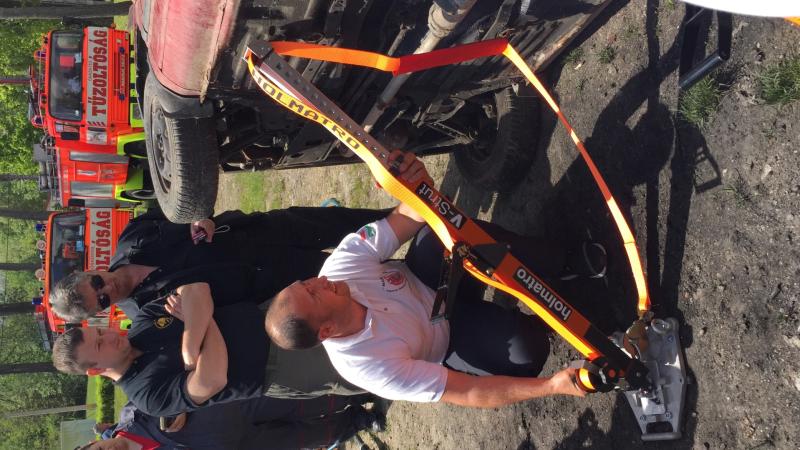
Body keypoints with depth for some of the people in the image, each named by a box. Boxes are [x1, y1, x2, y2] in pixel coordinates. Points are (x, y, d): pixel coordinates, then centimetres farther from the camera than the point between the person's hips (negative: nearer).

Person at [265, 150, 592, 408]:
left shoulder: (342, 263, -26)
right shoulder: (373, 368, -36)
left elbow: (409, 217, -23)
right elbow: (467, 393, -30)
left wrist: (419, 183, -48)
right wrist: (552, 386, -34)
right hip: (449, 340, -4)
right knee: (527, 350, -32)